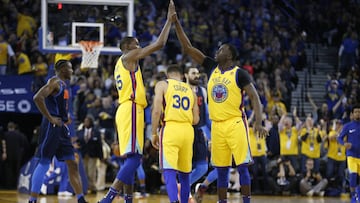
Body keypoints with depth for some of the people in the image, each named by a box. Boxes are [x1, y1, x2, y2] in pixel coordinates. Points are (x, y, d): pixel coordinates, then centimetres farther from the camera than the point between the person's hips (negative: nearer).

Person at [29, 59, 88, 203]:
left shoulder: (62, 84, 19)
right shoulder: (55, 82, -10)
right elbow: (37, 98, -24)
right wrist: (50, 118, -21)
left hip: (62, 128, 10)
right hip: (52, 127, -10)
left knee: (72, 164, 7)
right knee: (44, 163, -8)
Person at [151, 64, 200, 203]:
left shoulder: (162, 85, 7)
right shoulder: (191, 90, 18)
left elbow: (156, 110, -4)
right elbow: (196, 120, 15)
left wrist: (154, 133, 3)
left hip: (170, 128, -4)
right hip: (188, 130, 4)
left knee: (169, 171, -12)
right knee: (184, 173, 16)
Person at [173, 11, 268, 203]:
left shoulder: (239, 73, -5)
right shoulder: (212, 67, 10)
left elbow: (254, 97, -9)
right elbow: (187, 47, 11)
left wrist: (258, 121, -22)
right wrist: (176, 23, 4)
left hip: (235, 123, -6)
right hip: (217, 125, 6)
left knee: (242, 166, -7)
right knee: (221, 169, 7)